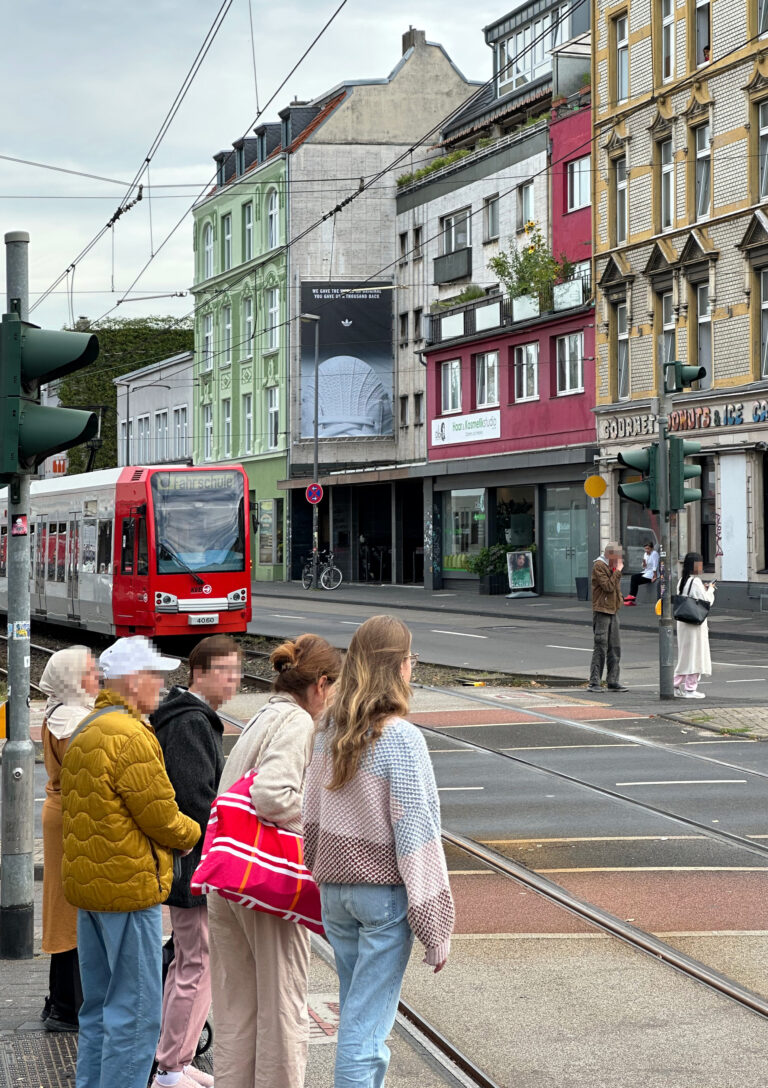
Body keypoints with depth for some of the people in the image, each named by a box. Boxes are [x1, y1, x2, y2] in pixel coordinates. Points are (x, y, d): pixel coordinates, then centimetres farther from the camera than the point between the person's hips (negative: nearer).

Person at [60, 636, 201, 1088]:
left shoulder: (84, 732, 15)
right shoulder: (131, 735, -18)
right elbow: (161, 817, -17)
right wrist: (194, 834, 4)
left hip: (87, 884, 10)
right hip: (130, 888, -10)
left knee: (99, 1006, 17)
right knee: (136, 1011, -5)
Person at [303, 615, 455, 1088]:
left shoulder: (331, 731, 3)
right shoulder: (400, 738, -17)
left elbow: (312, 818, 11)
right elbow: (415, 834, -16)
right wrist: (436, 925, -11)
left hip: (335, 889, 7)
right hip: (385, 891, -7)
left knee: (356, 1012, 18)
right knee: (367, 1024, -3)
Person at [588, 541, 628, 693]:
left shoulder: (612, 567, 18)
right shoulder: (599, 566, -10)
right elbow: (608, 586, -19)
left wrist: (620, 600, 13)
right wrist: (618, 571, -14)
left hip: (613, 611, 9)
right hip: (601, 611, -9)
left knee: (615, 648, 7)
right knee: (601, 648, -9)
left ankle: (613, 681, 12)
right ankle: (594, 683, -6)